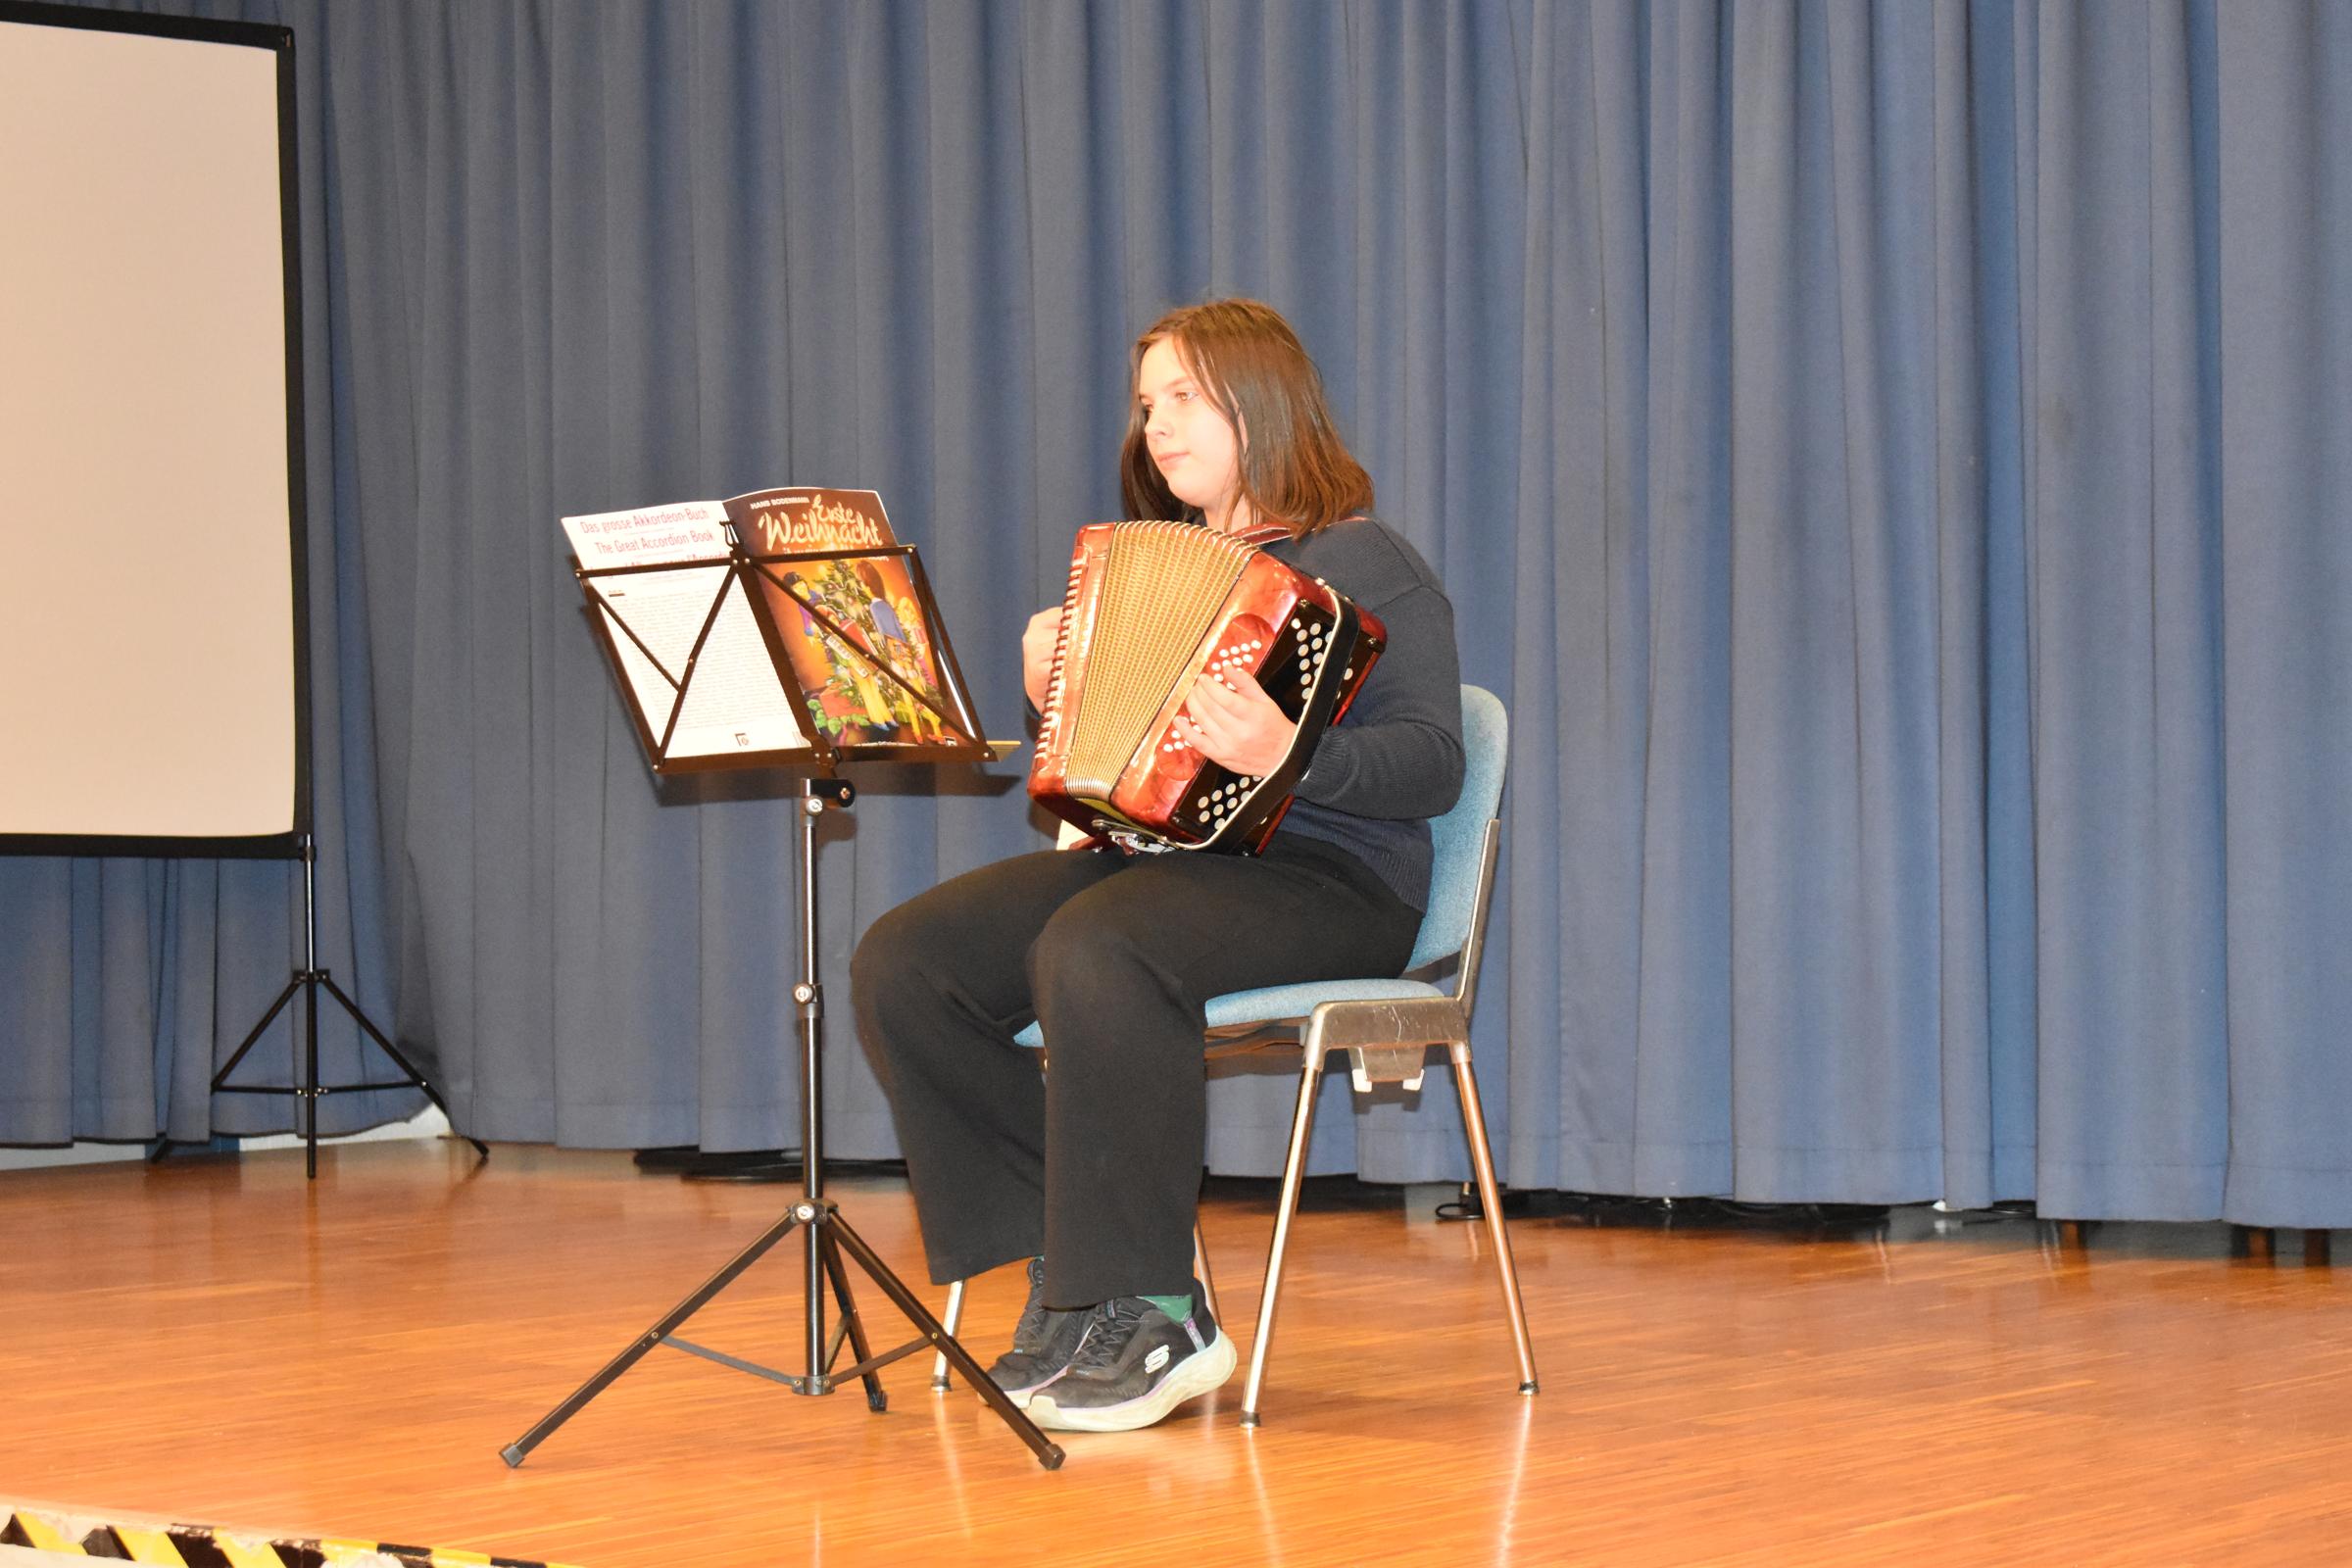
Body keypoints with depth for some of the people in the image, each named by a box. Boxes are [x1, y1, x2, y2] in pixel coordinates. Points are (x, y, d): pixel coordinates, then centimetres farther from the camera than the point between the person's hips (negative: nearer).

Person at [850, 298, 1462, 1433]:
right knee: (903, 961, -15)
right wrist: (1052, 697, 7)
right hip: (1144, 854, 8)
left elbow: (1431, 764, -16)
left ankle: (1155, 1318, -29)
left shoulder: (1361, 566, -3)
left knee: (1096, 951, -38)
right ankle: (1063, 1266, -11)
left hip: (1323, 882, -8)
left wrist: (1289, 756, -33)